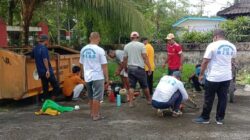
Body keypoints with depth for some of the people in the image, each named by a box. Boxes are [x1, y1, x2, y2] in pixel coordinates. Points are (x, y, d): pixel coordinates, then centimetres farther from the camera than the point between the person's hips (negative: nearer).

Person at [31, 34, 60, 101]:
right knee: (56, 87, 0)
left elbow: (32, 57, 26)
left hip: (40, 72, 8)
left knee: (45, 88, 14)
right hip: (47, 71, -8)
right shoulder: (44, 48, -12)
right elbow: (45, 59, -22)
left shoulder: (35, 48, 12)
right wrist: (48, 70, -26)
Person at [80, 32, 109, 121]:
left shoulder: (83, 49, 4)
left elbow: (82, 63, 11)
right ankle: (96, 115, 5)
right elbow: (104, 66, -12)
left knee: (91, 97, 18)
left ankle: (92, 113, 27)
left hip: (87, 77, 6)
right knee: (97, 97, 2)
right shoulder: (99, 50, -13)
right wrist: (107, 78, -5)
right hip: (98, 77, -6)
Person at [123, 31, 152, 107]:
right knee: (144, 86, 10)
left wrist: (125, 67, 24)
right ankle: (149, 100, 24)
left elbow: (125, 59, 10)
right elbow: (145, 57, -10)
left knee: (131, 86, 7)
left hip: (130, 68, 3)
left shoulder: (126, 46, 5)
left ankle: (131, 102, 5)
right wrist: (149, 67, -7)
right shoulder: (141, 45, -6)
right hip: (139, 68, -3)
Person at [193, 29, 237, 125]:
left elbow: (205, 61, -12)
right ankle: (220, 118, 16)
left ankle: (205, 118, 14)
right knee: (223, 98, 10)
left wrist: (201, 74, -3)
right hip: (227, 77, 5)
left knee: (209, 99, 5)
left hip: (213, 77, -5)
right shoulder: (232, 46, 7)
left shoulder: (212, 45, -11)